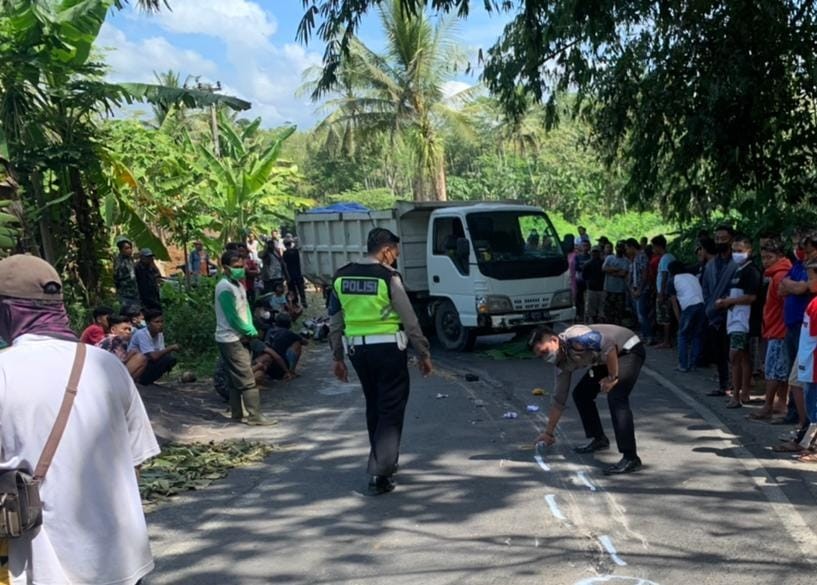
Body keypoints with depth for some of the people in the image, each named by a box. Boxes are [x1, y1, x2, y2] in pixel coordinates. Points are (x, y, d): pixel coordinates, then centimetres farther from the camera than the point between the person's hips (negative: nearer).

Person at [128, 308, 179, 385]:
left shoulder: (160, 334, 2)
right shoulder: (141, 334, -23)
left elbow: (161, 353, -1)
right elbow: (153, 356, -31)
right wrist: (170, 348, -21)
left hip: (147, 363, 8)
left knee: (172, 358, -10)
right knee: (167, 359, -25)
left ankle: (147, 379, 1)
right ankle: (143, 381, -11)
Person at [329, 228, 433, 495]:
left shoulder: (341, 277, 5)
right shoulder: (389, 277, -11)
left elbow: (335, 323, 8)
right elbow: (409, 320, -8)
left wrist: (338, 357, 16)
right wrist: (424, 354, 0)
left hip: (358, 350, 6)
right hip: (388, 349, -6)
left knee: (374, 406, 20)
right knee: (391, 410, 1)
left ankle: (382, 461, 33)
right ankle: (379, 474, -4)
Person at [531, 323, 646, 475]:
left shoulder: (573, 337, -27)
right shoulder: (563, 363, 0)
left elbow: (609, 345, -34)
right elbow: (559, 399, 7)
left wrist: (612, 378, -23)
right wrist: (548, 432, 11)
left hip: (629, 350, -9)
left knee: (615, 398, -25)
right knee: (580, 394, 10)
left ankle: (630, 458, -24)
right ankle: (599, 439, 23)